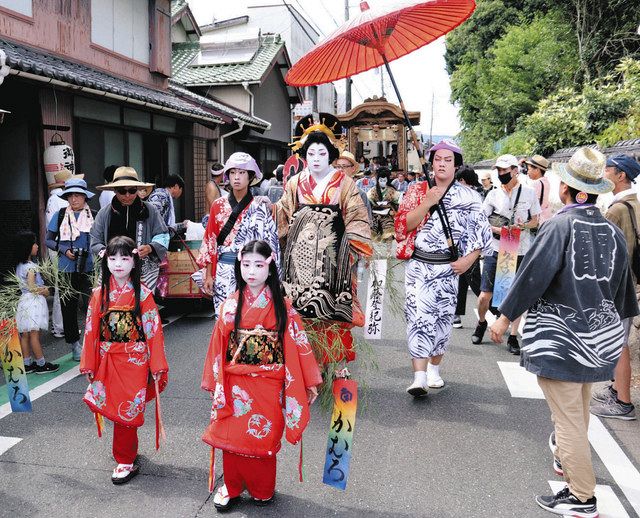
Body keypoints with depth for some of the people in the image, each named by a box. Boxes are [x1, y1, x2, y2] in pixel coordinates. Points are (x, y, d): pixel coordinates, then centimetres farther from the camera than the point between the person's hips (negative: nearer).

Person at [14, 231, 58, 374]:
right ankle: (41, 364, 5)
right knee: (34, 334, -3)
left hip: (24, 300, 9)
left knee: (25, 335, 10)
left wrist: (41, 287, 12)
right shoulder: (31, 266, -16)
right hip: (33, 302, -9)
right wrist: (44, 291, -5)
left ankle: (27, 364, 18)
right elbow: (31, 286, -19)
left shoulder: (19, 266, 11)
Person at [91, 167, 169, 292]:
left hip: (145, 271, -1)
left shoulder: (149, 210, 5)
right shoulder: (104, 213, 9)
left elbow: (162, 236, 6)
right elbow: (95, 243, 12)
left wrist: (150, 248, -13)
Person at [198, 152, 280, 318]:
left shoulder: (260, 208, -1)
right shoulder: (219, 205, 7)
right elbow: (210, 240, 8)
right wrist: (208, 275, 5)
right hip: (224, 272, 2)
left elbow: (270, 242, -1)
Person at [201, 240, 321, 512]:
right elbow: (219, 345, 3)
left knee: (264, 438, 9)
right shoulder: (231, 305, 0)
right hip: (235, 385, 2)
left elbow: (297, 345, -5)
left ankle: (263, 490, 30)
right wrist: (215, 383, 4)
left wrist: (308, 384, -4)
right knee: (233, 438, 9)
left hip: (268, 386, -1)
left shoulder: (282, 306, -5)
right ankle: (231, 487, 31)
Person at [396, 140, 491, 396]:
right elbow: (402, 225, -5)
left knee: (443, 317, 9)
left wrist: (469, 259, -5)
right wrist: (427, 203, -14)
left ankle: (434, 368, 27)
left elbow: (483, 232, 6)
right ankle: (419, 377, -11)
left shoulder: (467, 196, 4)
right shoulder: (417, 191, 5)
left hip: (448, 267, 1)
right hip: (419, 265, -1)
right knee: (419, 316, -10)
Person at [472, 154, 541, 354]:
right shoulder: (493, 194, 4)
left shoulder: (529, 193, 2)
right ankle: (481, 323, 28)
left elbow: (535, 220, 9)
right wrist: (497, 230, -14)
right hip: (495, 250, 0)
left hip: (520, 252, 0)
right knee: (484, 296, -1)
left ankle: (513, 336, 17)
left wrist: (523, 226, -12)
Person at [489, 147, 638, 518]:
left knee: (568, 418, 3)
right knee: (580, 411, 24)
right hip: (601, 336, 7)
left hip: (560, 337, -7)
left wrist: (506, 316, -8)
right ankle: (569, 460, 47)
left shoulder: (561, 225, -17)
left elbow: (534, 274, -18)